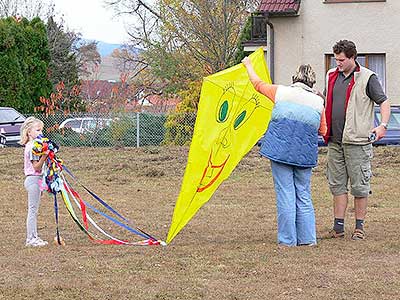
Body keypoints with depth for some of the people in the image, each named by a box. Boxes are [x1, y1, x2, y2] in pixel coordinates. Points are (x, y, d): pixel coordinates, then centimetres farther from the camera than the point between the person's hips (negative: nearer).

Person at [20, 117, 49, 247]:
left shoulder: (30, 146, 15)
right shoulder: (33, 147, -15)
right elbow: (36, 166, -20)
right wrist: (44, 156, -30)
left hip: (33, 180, 10)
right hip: (33, 179, -10)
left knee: (33, 210, 12)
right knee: (33, 210, -5)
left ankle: (33, 237, 16)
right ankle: (31, 238, -2)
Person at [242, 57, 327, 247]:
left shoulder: (282, 92, 3)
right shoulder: (318, 101, 7)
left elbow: (258, 84, 19)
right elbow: (322, 130, 16)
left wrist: (248, 65, 35)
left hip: (281, 149, -2)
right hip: (305, 153, 2)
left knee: (285, 193, 1)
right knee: (303, 194, 11)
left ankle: (288, 239, 3)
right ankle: (307, 238, 12)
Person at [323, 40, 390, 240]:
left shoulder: (367, 78, -5)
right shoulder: (332, 76, 13)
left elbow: (384, 102, -6)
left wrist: (383, 125, -19)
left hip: (357, 141, -6)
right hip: (334, 140, 6)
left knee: (359, 186, 1)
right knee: (337, 184, 7)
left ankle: (359, 227, 9)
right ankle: (338, 227, 12)